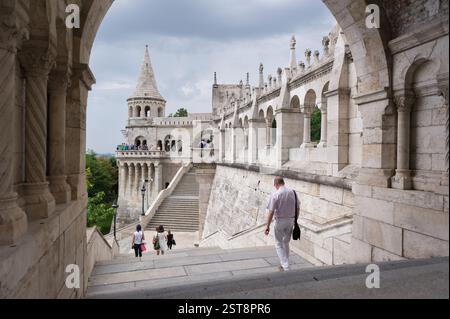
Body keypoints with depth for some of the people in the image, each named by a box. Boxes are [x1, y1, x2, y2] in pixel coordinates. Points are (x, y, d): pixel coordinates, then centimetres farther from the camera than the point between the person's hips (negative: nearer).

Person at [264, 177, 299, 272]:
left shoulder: (275, 195, -16)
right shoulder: (293, 192, -1)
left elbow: (271, 212, -17)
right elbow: (297, 208, 7)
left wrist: (268, 226, -11)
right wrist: (295, 220, 20)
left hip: (280, 221, -5)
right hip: (291, 220, 5)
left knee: (279, 244, 10)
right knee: (286, 243, 20)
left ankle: (285, 267, 5)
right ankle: (285, 265, 31)